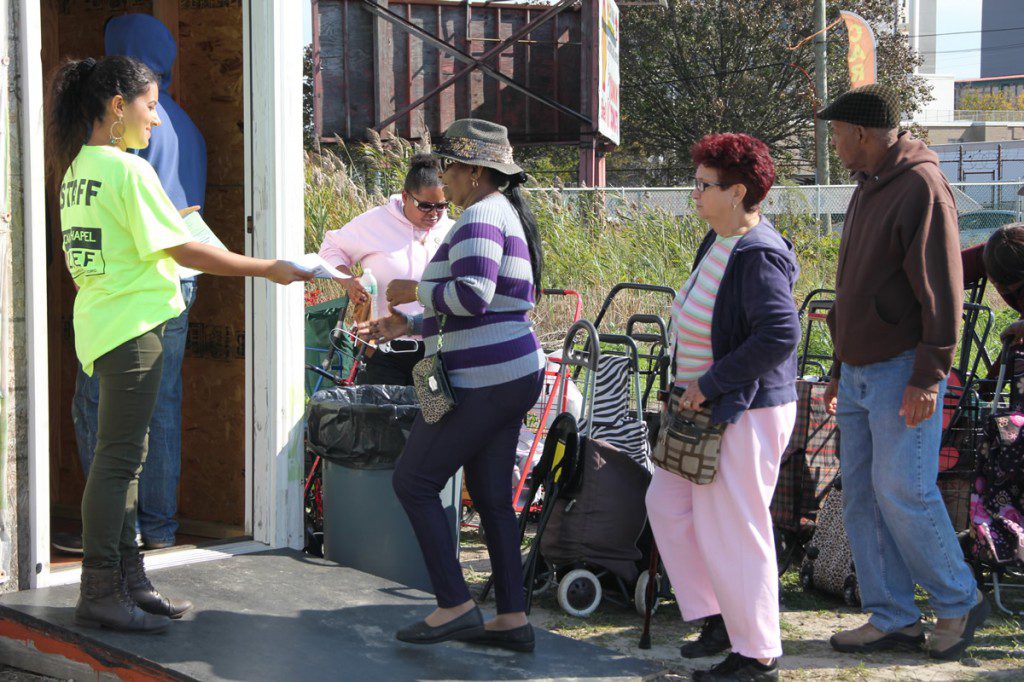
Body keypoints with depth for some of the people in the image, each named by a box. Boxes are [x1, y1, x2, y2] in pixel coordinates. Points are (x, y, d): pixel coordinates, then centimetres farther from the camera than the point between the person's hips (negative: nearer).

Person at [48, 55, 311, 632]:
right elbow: (183, 250, -15)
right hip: (133, 325, -9)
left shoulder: (77, 168, 12)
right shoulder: (130, 170, -14)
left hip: (102, 323, 9)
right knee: (119, 458, -6)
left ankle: (128, 580, 19)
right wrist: (267, 269, -9)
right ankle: (100, 595, -3)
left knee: (123, 456, 13)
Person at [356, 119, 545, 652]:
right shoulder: (507, 216, 20)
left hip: (484, 384, -10)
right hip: (513, 377, 10)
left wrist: (416, 290, -12)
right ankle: (513, 619, 14)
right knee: (491, 496, 12)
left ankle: (455, 606, -2)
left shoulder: (481, 217, -14)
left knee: (413, 481, -2)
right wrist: (409, 325, 22)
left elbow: (473, 294, -28)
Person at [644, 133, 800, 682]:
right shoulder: (718, 239, 8)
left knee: (730, 529, -2)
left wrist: (710, 383, -24)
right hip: (709, 408, 11)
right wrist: (696, 386, 15)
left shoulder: (758, 256, -22)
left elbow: (780, 334, -32)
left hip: (745, 413, -11)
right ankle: (719, 616, 26)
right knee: (668, 504, 16)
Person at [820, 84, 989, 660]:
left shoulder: (922, 186, -12)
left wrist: (928, 375, -21)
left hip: (903, 370, -9)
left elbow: (943, 289, -17)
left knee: (902, 490, -10)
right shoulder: (869, 188, 18)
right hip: (861, 371, 9)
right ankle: (893, 618, 11)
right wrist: (842, 369, 23)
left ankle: (959, 602, 7)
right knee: (861, 496, 6)